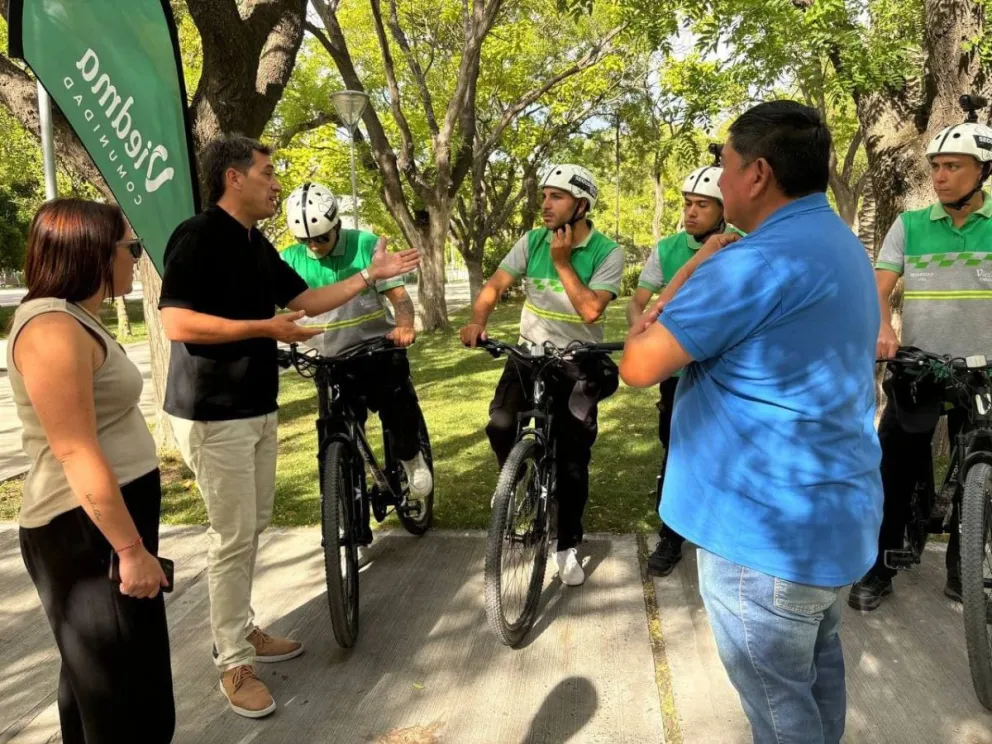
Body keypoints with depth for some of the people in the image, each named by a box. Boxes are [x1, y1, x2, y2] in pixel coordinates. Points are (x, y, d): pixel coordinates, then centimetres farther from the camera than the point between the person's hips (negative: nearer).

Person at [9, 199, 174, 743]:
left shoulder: (76, 319, 12)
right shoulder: (52, 328, -20)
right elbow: (77, 454, -26)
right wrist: (131, 548, -23)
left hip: (114, 518, 10)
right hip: (84, 534, -10)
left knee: (121, 677, 23)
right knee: (117, 692, 5)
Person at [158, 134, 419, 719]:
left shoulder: (258, 245, 13)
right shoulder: (198, 237, -15)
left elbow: (306, 299, 15)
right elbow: (177, 322, -23)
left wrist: (371, 277, 9)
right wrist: (265, 327, -23)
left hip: (257, 407, 9)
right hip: (213, 414, -9)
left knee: (254, 527, 17)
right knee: (233, 537, -2)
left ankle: (242, 628, 34)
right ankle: (234, 664, 13)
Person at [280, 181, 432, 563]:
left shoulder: (367, 245, -8)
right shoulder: (289, 260, -4)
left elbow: (397, 293, -12)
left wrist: (405, 326, -33)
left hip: (378, 348, -2)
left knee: (400, 412, -27)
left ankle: (410, 456, 10)